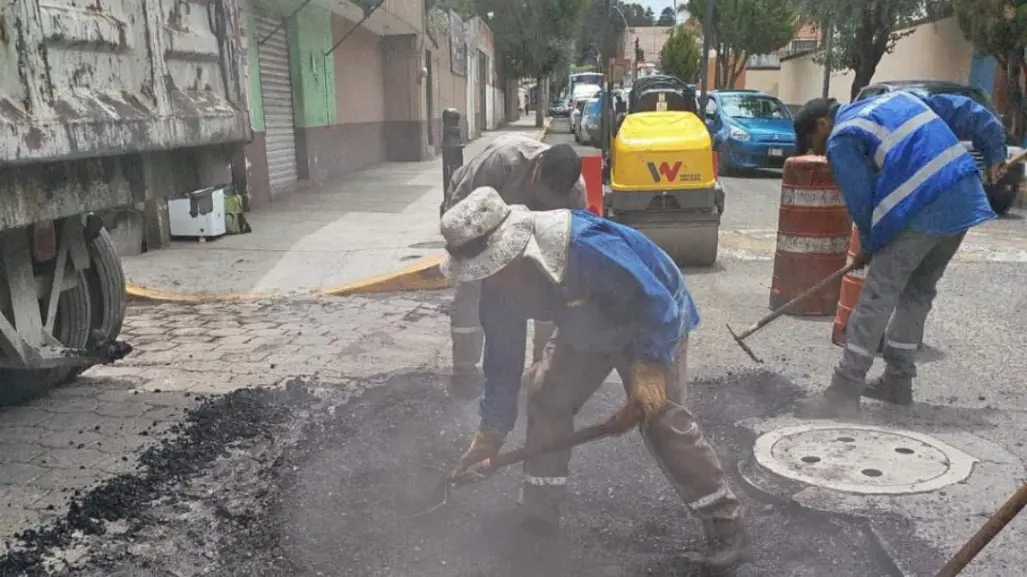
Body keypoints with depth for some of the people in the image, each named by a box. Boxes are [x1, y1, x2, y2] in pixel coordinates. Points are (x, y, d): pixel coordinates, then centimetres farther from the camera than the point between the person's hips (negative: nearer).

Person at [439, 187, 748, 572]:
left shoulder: (588, 246, -43)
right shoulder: (498, 286, -18)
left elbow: (658, 304, -35)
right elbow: (503, 356, -7)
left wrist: (650, 368, -41)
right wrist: (492, 429, -6)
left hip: (656, 323, -6)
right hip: (586, 330, 7)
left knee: (662, 419, -15)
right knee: (546, 400, -1)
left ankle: (725, 524, 2)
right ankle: (539, 509, 17)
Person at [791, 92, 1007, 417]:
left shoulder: (841, 140, 0)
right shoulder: (897, 99, 25)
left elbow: (861, 202, -1)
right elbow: (963, 110, 25)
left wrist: (869, 246, 15)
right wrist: (994, 153, 25)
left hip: (922, 211, -8)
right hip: (966, 199, 8)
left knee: (878, 296, -5)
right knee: (919, 291, 19)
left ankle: (844, 393, -5)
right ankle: (898, 380, 27)